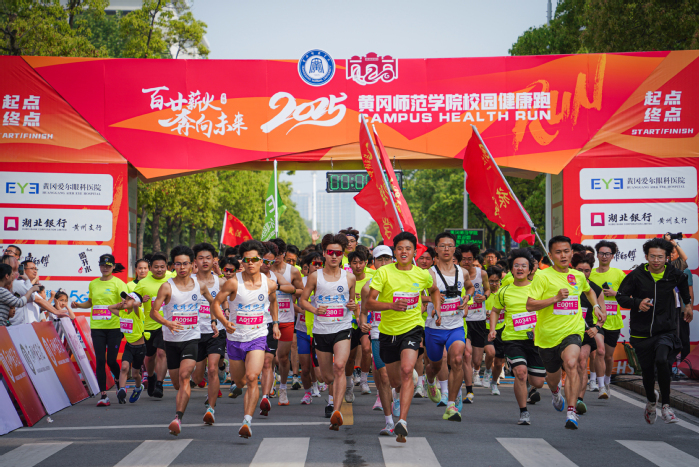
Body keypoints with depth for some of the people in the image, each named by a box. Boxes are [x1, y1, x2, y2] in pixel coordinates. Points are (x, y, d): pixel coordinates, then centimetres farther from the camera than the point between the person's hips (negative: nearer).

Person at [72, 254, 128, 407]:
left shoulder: (118, 283, -2)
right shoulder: (93, 284, 12)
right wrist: (78, 305, 8)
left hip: (114, 326, -3)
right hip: (97, 326, 4)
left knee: (111, 360, -3)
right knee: (100, 360, -4)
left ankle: (119, 381, 30)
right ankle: (103, 395, -1)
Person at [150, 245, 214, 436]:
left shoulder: (199, 285, 2)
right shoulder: (167, 287, -6)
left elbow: (213, 302, 21)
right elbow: (153, 311, -10)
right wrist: (167, 323, -28)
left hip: (192, 337, 0)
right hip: (171, 339, 0)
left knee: (184, 376, -20)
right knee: (176, 383, 9)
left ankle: (178, 418, -26)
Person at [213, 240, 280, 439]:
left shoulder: (270, 284, -3)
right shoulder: (233, 283, -12)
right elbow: (216, 304, -7)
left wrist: (275, 323, 17)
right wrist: (225, 322, -24)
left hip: (257, 337, -1)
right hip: (236, 337, 1)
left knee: (252, 378, -20)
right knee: (237, 378, 16)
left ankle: (247, 421, -21)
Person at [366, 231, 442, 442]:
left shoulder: (423, 275, 0)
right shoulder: (384, 272, -9)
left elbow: (434, 291, 24)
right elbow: (370, 302, -15)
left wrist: (437, 308, 7)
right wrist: (391, 306, -31)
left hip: (412, 328, -1)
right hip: (388, 330, 1)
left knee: (407, 370, -25)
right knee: (395, 381, 13)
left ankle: (403, 421, -28)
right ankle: (406, 393, 51)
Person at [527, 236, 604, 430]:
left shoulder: (578, 276, 6)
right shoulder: (543, 276, -9)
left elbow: (589, 291, 31)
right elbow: (530, 305, -16)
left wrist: (596, 307, 15)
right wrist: (556, 298, -24)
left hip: (572, 331, 1)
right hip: (547, 334, 0)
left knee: (571, 363, -30)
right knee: (553, 376, 17)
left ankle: (571, 411, -30)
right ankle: (555, 392, 56)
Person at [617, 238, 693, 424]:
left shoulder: (673, 274, -3)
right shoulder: (636, 275, -8)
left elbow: (683, 283, 21)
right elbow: (621, 296, -1)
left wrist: (687, 304, 29)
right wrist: (637, 303, -18)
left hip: (666, 330, -1)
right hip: (641, 332, 1)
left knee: (661, 360, -27)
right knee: (648, 371, 10)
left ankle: (665, 406, -14)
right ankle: (651, 401, 42)